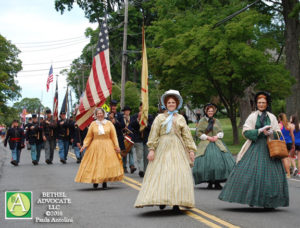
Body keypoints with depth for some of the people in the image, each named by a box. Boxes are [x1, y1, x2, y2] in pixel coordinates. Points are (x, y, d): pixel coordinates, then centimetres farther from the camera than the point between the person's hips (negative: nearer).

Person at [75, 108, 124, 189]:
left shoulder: (109, 123, 4)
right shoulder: (93, 124, 4)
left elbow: (114, 136, 4)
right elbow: (89, 136, 7)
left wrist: (117, 146, -2)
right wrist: (84, 145, -4)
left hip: (107, 147, 0)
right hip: (95, 147, 0)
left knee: (106, 164, -3)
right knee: (95, 164, -3)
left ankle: (105, 182, 3)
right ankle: (95, 181, 7)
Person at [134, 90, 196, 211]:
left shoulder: (181, 118, 15)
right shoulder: (160, 117, 10)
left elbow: (187, 135, 12)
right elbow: (154, 134, 3)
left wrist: (191, 150, 3)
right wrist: (151, 149, -6)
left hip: (177, 149, 1)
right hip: (163, 148, -1)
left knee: (178, 174, -7)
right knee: (161, 174, -8)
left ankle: (176, 202, -5)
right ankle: (162, 200, -1)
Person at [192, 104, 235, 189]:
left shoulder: (216, 121, 16)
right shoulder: (202, 121, 7)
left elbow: (221, 132, 13)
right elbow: (198, 133, 1)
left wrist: (217, 136, -8)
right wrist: (208, 137, -9)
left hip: (217, 143, 2)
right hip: (205, 144, -2)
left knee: (220, 160, -12)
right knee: (207, 162, -12)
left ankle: (217, 182, -9)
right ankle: (209, 182, -2)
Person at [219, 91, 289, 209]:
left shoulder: (272, 117, 12)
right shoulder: (252, 116, 6)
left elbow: (278, 133, 12)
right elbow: (246, 132, -3)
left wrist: (272, 133, -10)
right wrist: (260, 131, -14)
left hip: (269, 148, 2)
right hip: (255, 147, -2)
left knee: (270, 173, -4)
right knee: (251, 171, -11)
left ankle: (269, 202, 3)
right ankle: (251, 198, 0)